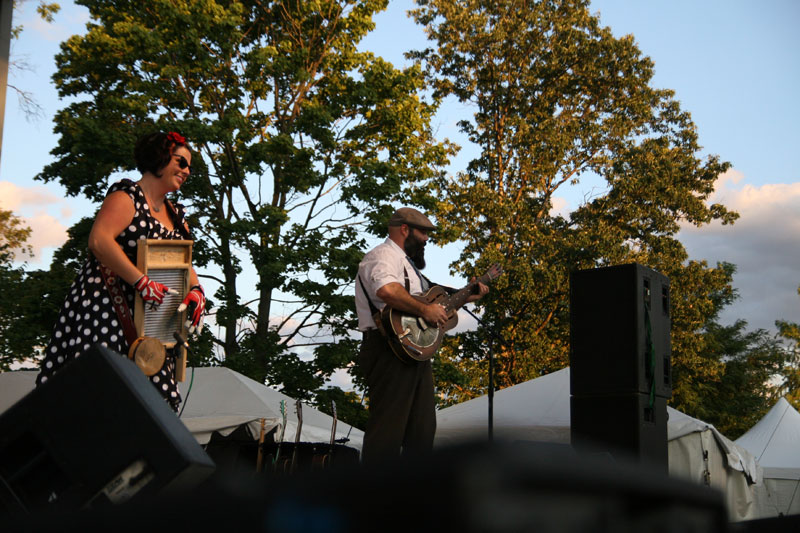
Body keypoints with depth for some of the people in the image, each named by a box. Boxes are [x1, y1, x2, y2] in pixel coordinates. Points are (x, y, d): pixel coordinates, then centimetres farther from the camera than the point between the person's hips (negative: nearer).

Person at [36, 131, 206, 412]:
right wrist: (142, 282, -24)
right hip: (104, 308, -7)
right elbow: (99, 240, -19)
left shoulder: (174, 215, 20)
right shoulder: (127, 196, -3)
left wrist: (196, 290, -4)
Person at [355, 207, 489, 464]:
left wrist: (467, 296, 23)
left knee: (423, 429, 15)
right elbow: (387, 290, -32)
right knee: (388, 427, -11)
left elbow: (429, 298, 32)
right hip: (391, 352, -11)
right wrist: (425, 310, -24)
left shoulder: (407, 262, 25)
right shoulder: (383, 256, -10)